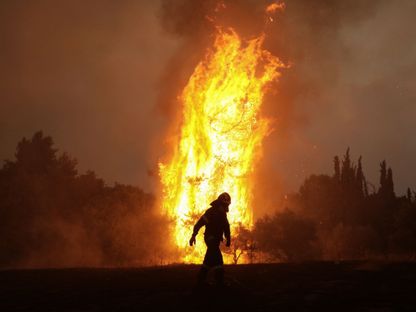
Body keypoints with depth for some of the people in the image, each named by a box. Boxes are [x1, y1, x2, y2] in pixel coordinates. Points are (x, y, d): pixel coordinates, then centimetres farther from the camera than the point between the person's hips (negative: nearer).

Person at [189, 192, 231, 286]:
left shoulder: (223, 214, 13)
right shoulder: (211, 211, -13)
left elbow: (226, 227, 16)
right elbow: (199, 223, -19)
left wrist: (228, 238, 4)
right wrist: (193, 236, -27)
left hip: (216, 240, 9)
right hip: (210, 238, -9)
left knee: (209, 260, 16)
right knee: (217, 259, -17)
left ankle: (201, 280, 26)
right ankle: (220, 282, -21)